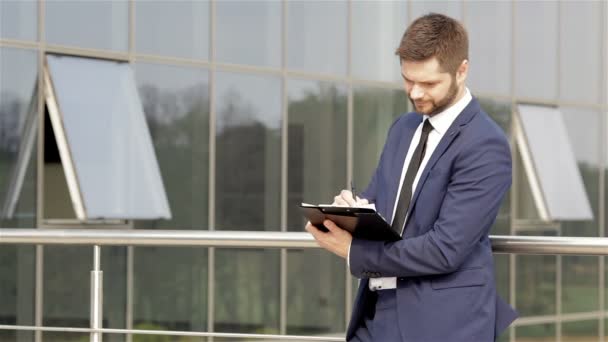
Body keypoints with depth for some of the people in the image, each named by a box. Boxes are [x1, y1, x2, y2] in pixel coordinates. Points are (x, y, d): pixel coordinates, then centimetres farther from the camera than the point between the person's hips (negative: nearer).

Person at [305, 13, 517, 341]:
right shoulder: (403, 127, 13)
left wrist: (354, 251, -15)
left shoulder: (485, 145, -14)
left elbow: (446, 248, -20)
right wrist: (351, 209, -6)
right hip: (377, 313, 8)